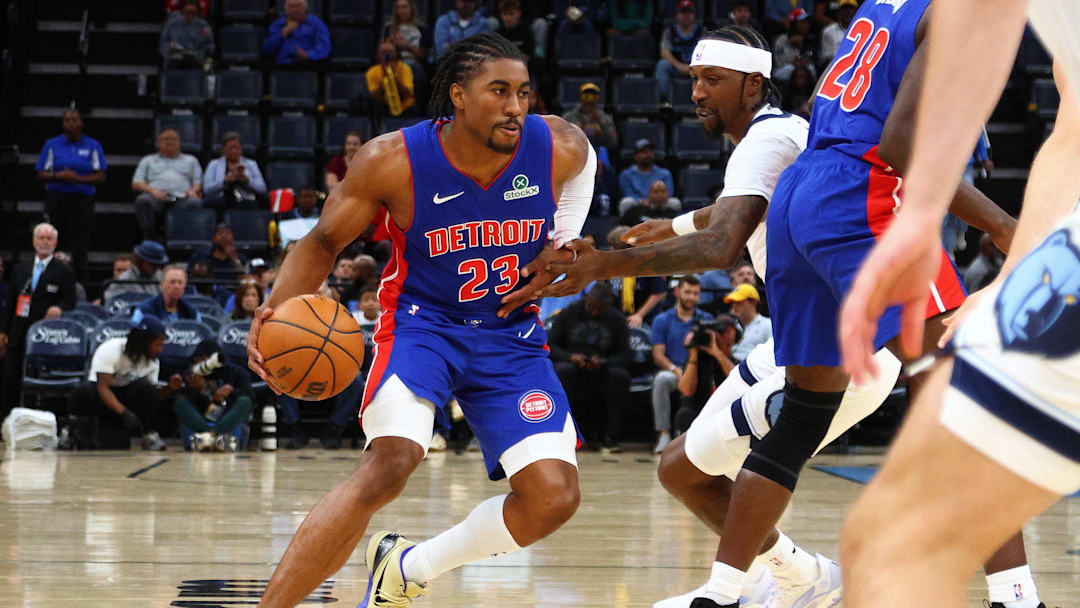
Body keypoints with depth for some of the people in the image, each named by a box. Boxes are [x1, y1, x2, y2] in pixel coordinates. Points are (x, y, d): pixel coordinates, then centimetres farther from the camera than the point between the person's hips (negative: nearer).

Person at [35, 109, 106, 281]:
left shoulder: (93, 146, 8)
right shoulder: (52, 145, 10)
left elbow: (100, 176, 3)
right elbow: (41, 174, 6)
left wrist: (79, 178, -13)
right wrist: (59, 176, -12)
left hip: (82, 199, -1)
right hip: (56, 199, 1)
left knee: (79, 247, -6)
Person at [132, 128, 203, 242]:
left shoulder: (190, 160, 33)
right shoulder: (148, 160, 31)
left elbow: (199, 182, 20)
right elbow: (136, 183, 18)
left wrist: (194, 190, -5)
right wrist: (152, 190, -3)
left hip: (181, 198, 0)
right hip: (156, 199, 0)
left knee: (195, 202, -36)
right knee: (142, 200, -35)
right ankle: (150, 241, -37)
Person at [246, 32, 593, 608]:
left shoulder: (560, 148, -14)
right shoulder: (392, 160, -19)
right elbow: (324, 241, -4)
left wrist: (563, 245, 2)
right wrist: (275, 310, -22)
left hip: (510, 336, 4)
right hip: (421, 321, -4)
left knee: (553, 497, -10)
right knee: (387, 466, -30)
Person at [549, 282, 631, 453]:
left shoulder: (616, 319, 7)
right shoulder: (568, 314, 4)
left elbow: (623, 355, 4)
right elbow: (551, 347, 3)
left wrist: (602, 362, -18)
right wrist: (570, 357, -19)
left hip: (601, 370, 1)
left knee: (620, 376, -31)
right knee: (563, 371, -36)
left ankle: (609, 437, -27)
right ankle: (587, 432, -28)